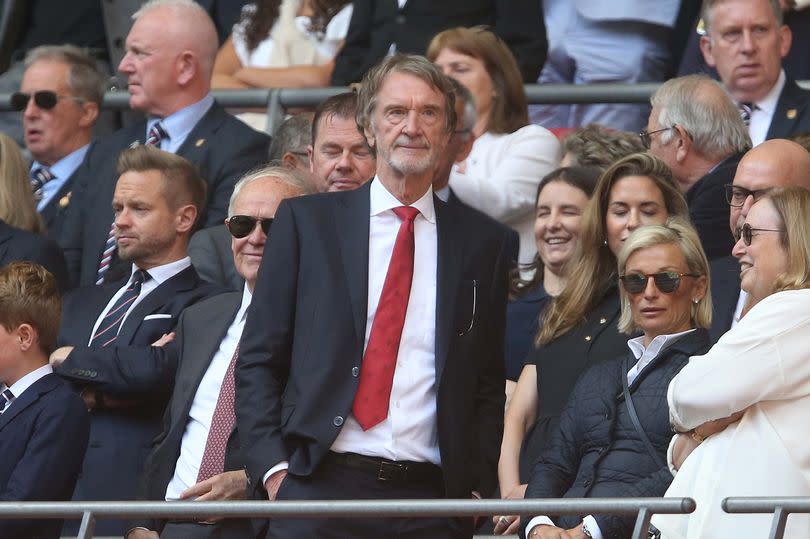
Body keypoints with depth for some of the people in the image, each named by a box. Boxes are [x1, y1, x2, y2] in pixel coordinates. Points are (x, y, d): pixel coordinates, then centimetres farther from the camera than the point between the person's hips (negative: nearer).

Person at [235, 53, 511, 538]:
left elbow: (489, 385, 15)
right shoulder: (307, 221, 8)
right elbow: (258, 360, 7)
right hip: (321, 487, -1)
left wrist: (475, 488, 2)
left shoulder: (480, 242, 12)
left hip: (434, 499, 1)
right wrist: (273, 469, -4)